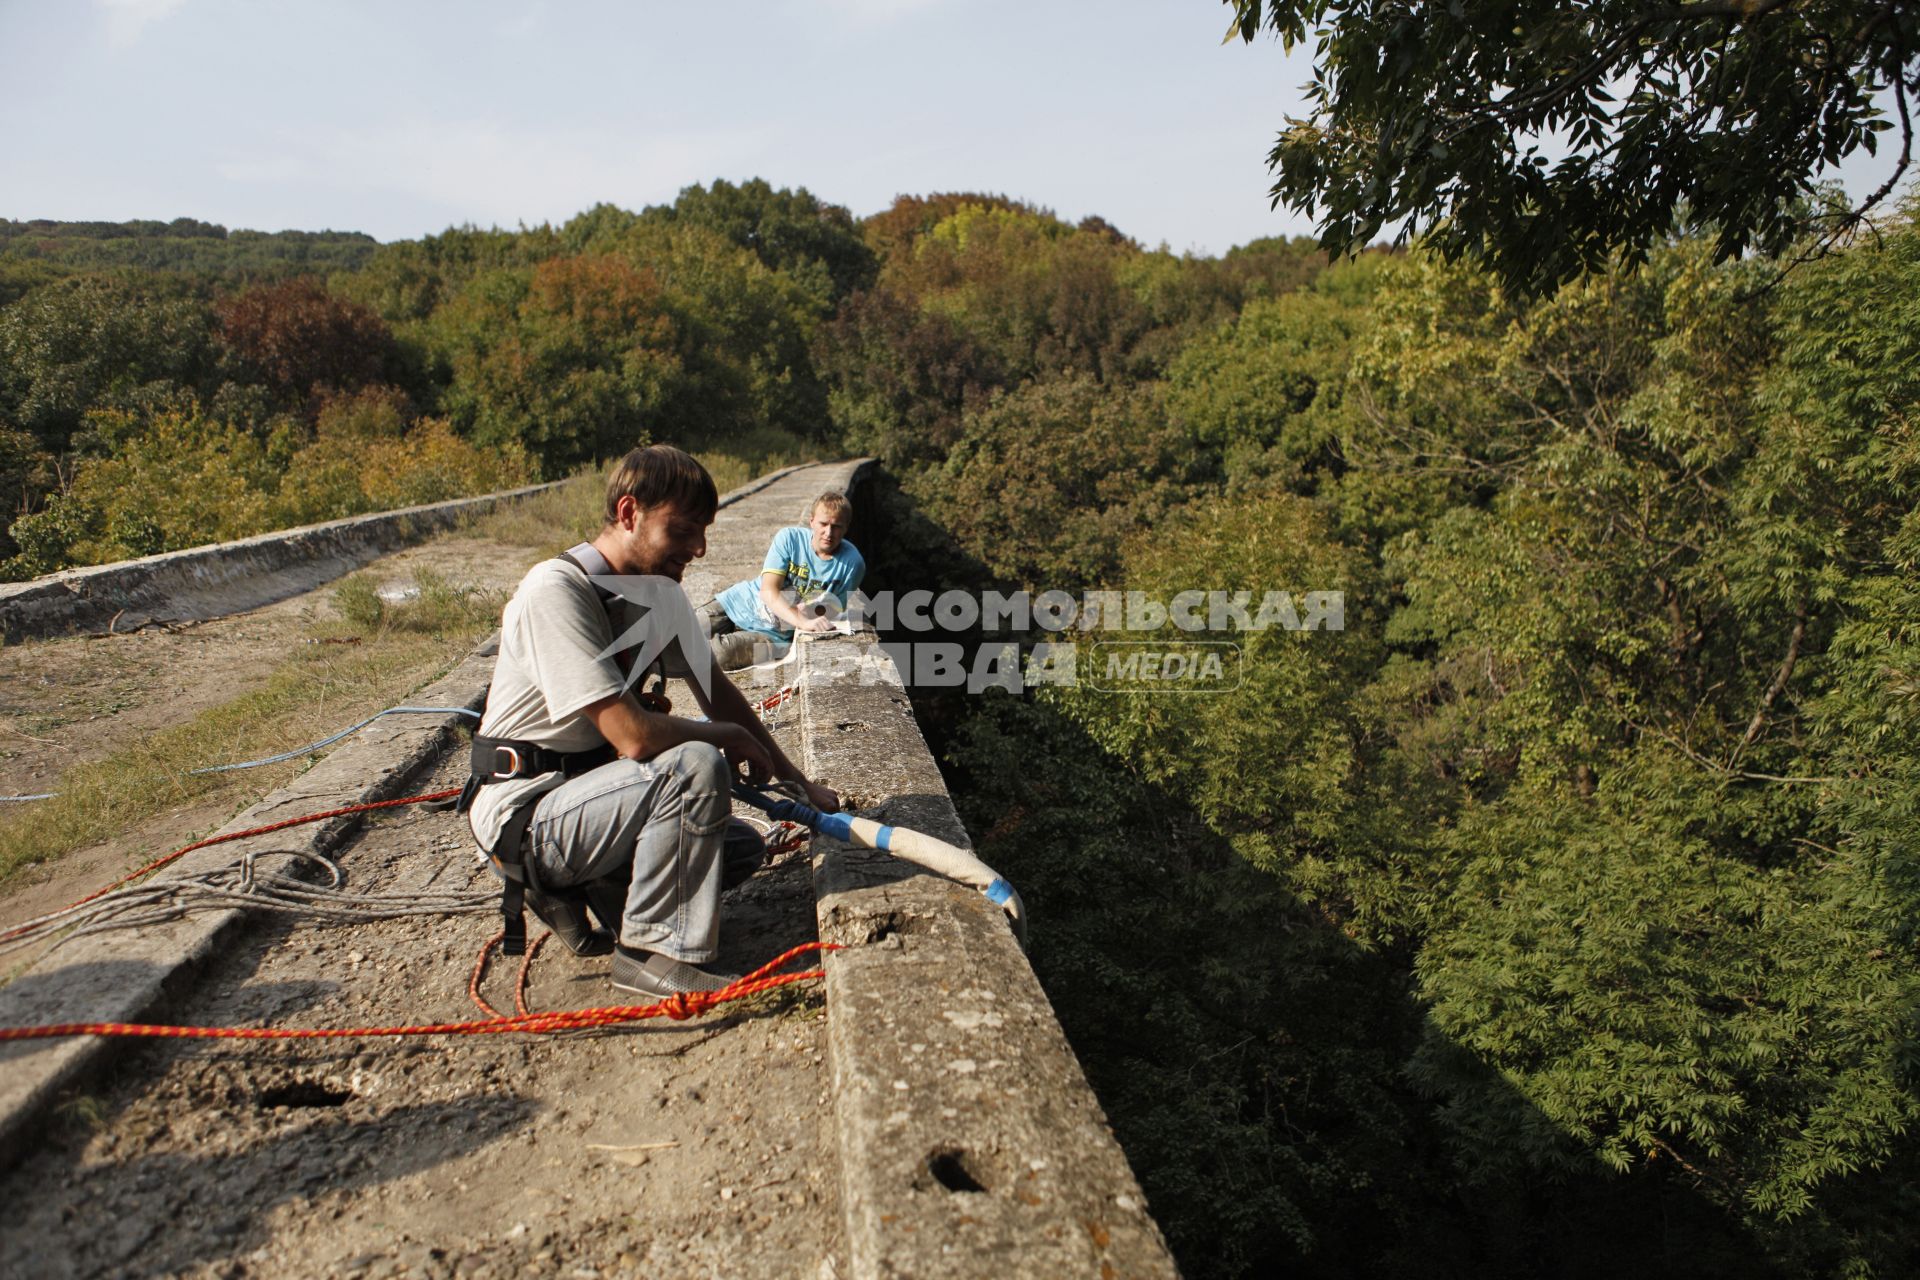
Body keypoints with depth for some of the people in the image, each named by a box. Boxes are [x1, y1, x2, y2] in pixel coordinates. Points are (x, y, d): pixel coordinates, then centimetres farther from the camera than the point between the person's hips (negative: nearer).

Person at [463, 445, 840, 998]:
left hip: (586, 790, 8)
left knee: (744, 847, 4)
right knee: (696, 764, -29)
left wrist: (801, 784, 9)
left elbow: (715, 689, 11)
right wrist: (733, 739, -13)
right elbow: (634, 736, -30)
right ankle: (650, 952, -13)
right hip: (522, 813, -8)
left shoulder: (659, 592, 2)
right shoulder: (556, 590, -24)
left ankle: (575, 888, 10)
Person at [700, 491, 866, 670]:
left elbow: (834, 615, -3)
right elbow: (768, 591, -25)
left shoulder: (853, 563, -14)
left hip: (776, 633, -1)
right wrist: (803, 622, -40)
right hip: (740, 603, 1)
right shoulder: (790, 537, -13)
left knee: (718, 654, -26)